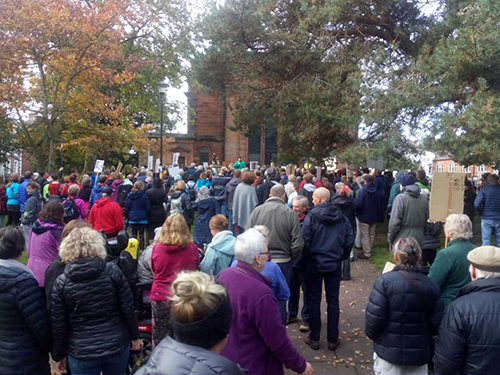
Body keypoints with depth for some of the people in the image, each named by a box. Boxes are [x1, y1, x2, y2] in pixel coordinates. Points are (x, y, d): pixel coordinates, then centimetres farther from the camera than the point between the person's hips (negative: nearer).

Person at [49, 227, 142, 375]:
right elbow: (128, 308, -6)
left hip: (82, 353, -1)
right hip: (117, 346, 1)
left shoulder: (61, 283, -10)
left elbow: (58, 325, -4)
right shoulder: (112, 271, -10)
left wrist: (59, 355, 10)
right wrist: (134, 336, 8)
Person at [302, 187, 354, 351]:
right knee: (333, 300, 11)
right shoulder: (342, 217, 0)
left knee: (314, 300, 9)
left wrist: (307, 258, 2)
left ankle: (314, 339, 16)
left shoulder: (311, 216, -13)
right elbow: (350, 240, 1)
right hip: (335, 264, 3)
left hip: (315, 264, -3)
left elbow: (305, 241, -15)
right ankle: (333, 339, 18)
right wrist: (342, 256, 14)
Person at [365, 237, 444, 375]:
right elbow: (436, 323, -2)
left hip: (389, 351, -3)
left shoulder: (385, 281, -17)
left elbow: (374, 318, -17)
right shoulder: (430, 285, -5)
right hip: (420, 353, 3)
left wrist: (370, 333, 4)